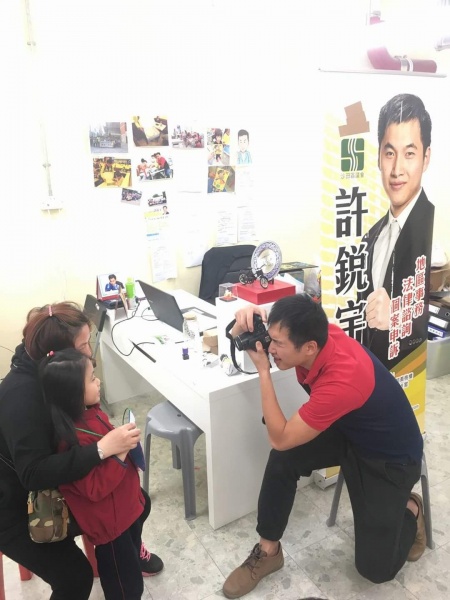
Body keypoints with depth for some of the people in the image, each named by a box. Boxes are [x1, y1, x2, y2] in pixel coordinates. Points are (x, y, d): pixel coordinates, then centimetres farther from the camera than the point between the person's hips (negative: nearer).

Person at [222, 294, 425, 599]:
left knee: (374, 567, -2)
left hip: (391, 457, -6)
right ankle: (268, 551, 2)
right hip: (348, 429, 6)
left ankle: (408, 509, 26)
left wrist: (263, 370, -33)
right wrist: (246, 320, -32)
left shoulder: (341, 381, -42)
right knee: (282, 461, -19)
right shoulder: (314, 333, -22)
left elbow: (280, 439, -31)